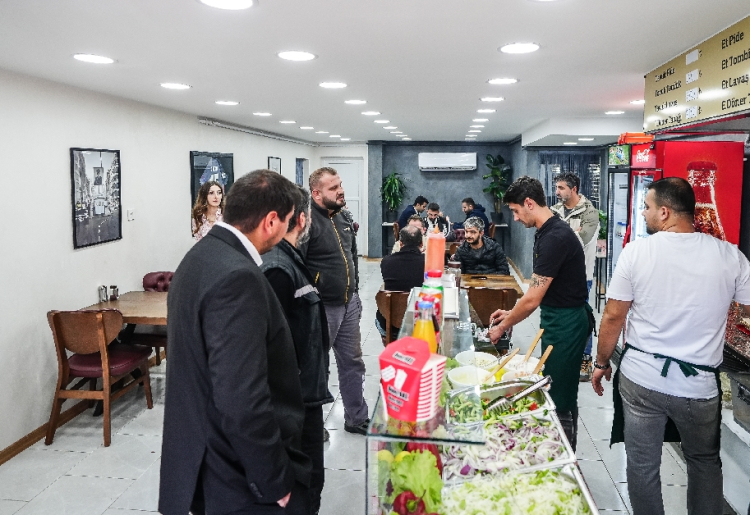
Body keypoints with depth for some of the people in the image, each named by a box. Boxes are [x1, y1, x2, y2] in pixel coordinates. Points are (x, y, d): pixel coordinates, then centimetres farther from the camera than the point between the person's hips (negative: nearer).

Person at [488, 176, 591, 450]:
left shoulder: (555, 237, -24)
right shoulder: (547, 232, 8)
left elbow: (532, 299, -22)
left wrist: (502, 327, -10)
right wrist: (511, 313, 13)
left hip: (567, 322, -10)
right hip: (555, 318, 10)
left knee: (561, 397, 1)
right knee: (553, 389, 19)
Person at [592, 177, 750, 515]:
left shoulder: (636, 252, -10)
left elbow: (613, 317, -5)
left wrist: (602, 363, 8)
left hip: (641, 379, -1)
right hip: (699, 385, 2)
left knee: (643, 467, 13)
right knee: (705, 463, 25)